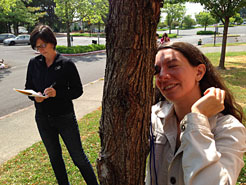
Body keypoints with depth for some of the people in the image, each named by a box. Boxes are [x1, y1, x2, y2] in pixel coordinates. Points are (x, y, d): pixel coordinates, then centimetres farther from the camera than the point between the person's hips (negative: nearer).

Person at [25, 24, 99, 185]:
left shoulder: (66, 63, -10)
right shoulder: (34, 63, 1)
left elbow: (78, 90, -8)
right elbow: (28, 87, 9)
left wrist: (57, 93, -24)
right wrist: (35, 96, -14)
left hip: (65, 117, -4)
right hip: (43, 119, 4)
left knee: (78, 157, 4)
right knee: (54, 157, 20)